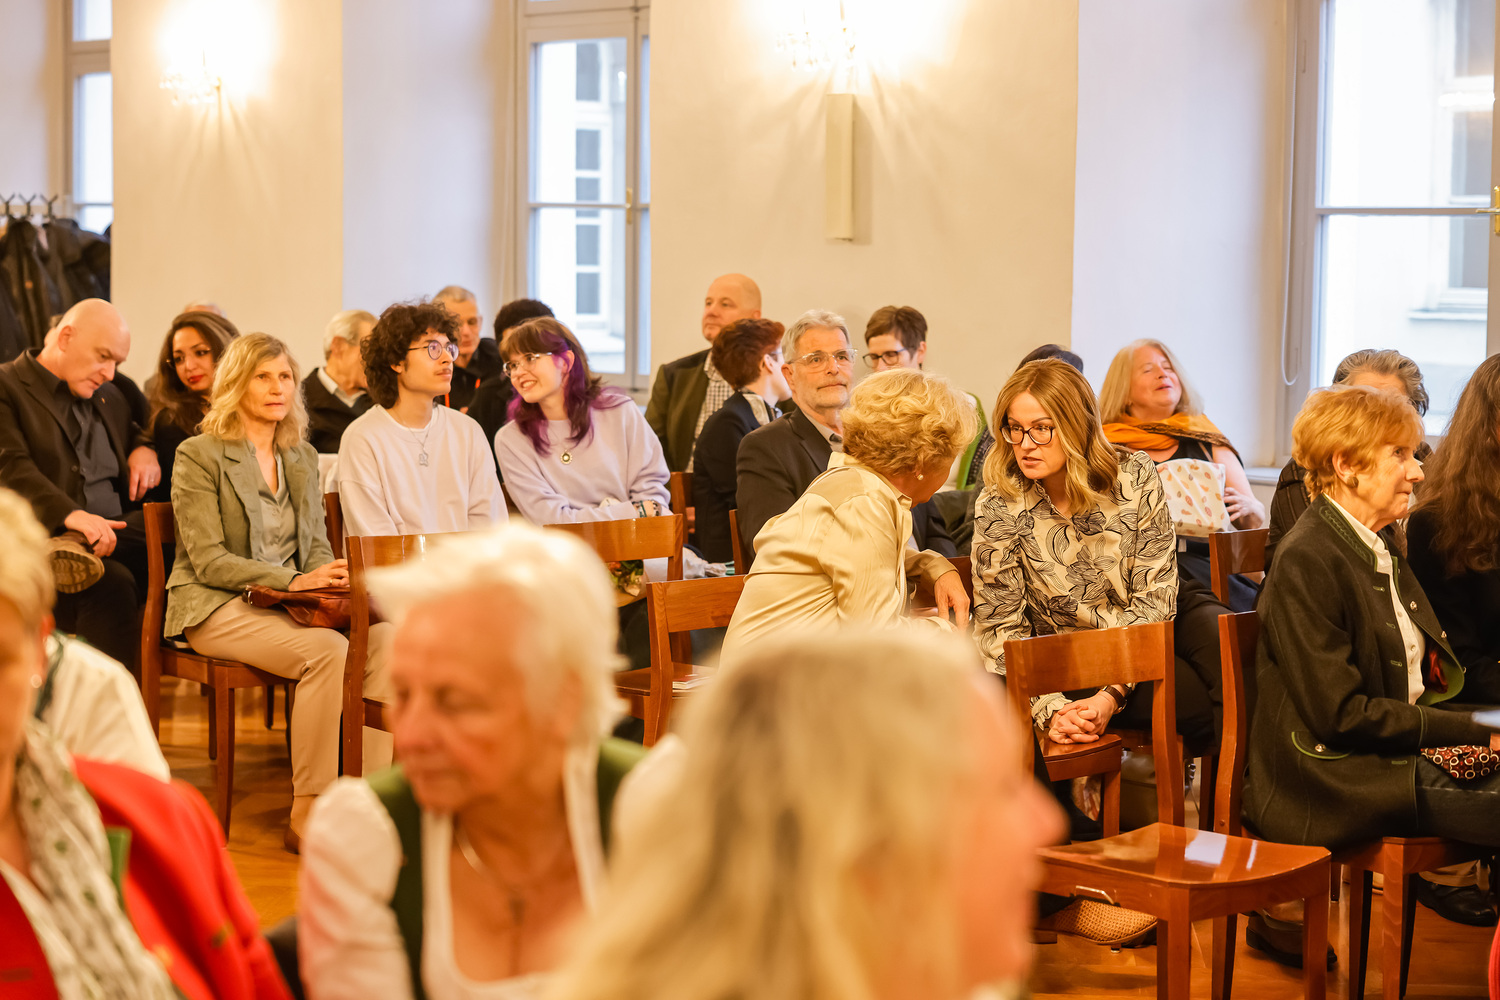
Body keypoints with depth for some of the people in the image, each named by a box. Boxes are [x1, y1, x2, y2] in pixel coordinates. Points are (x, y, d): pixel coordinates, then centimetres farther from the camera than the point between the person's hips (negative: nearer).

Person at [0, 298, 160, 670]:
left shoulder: (109, 397, 26)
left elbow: (135, 430, 44)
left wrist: (144, 449, 16)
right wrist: (70, 515, -31)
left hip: (119, 533, 7)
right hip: (42, 538, -7)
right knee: (111, 583, -36)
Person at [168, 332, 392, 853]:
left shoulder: (303, 457, 17)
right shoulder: (199, 455, -3)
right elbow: (208, 559, -10)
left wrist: (329, 579, -7)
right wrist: (292, 581, -22)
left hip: (287, 605, 6)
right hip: (216, 607, -6)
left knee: (383, 636, -25)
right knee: (327, 649, -33)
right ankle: (307, 815, -28)